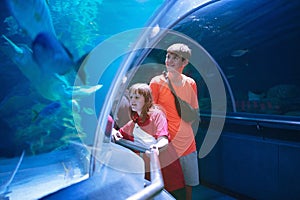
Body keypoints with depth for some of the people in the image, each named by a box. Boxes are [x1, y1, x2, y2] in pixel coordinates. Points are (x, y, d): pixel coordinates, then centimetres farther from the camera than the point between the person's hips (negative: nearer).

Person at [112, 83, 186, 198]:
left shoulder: (157, 114, -8)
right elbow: (120, 133, 22)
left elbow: (164, 140, -17)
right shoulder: (133, 124, 9)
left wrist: (156, 146, -40)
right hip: (147, 168, 5)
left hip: (166, 165, -4)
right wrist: (114, 133, -2)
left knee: (172, 195, 0)